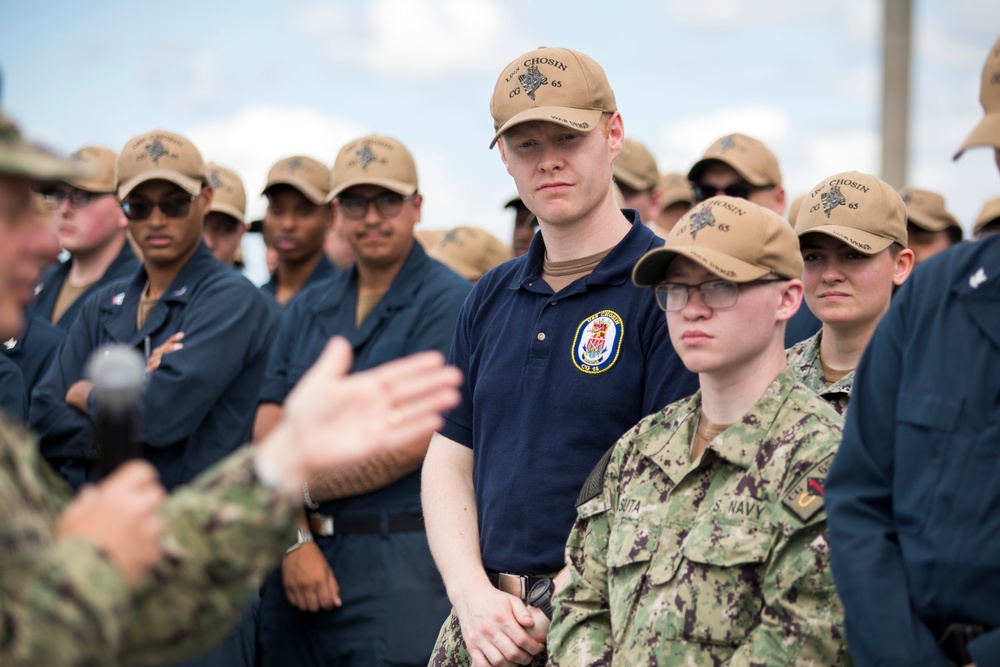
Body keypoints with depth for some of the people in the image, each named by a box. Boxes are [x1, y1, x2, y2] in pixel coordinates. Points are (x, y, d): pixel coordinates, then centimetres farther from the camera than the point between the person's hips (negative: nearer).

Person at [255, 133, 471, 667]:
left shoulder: (449, 303, -5)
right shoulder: (306, 310, 14)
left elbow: (412, 442, -14)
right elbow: (269, 437, 6)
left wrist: (304, 490, -5)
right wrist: (295, 539, -7)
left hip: (398, 566, -5)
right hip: (300, 558, 6)